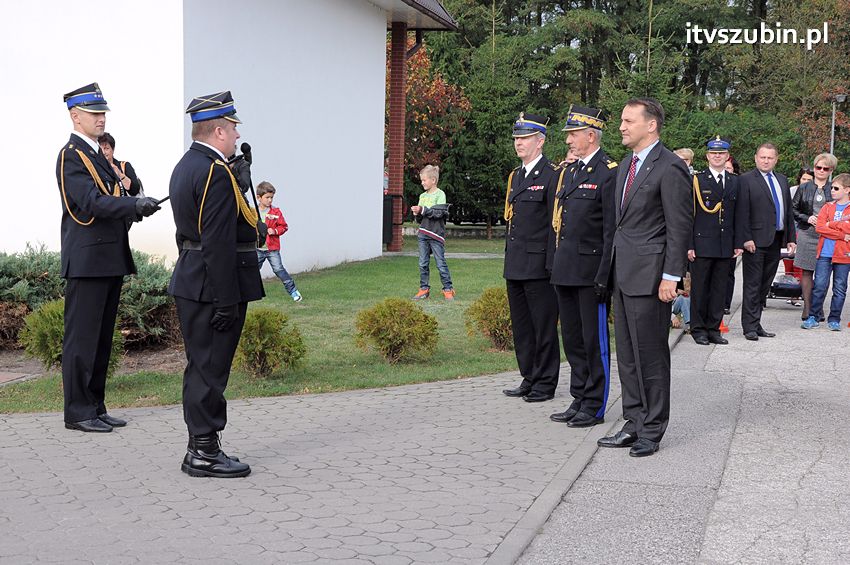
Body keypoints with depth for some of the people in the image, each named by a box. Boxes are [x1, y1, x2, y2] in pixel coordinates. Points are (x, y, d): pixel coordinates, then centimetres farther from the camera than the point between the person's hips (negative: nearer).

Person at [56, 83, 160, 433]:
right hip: (87, 260, -9)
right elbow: (91, 202, -22)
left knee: (102, 338, 13)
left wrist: (129, 211, 2)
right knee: (82, 338, -4)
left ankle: (96, 407, 20)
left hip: (110, 259, 9)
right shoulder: (71, 156, -9)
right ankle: (78, 412, 2)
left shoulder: (98, 155, 20)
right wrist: (135, 205, -32)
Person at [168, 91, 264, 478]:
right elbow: (219, 243, -22)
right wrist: (226, 301, -21)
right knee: (210, 369, -3)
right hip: (214, 287, -10)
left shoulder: (185, 166, 14)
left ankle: (200, 447, 23)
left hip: (190, 282, 10)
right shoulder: (217, 173, -18)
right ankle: (204, 453, 4)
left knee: (201, 368, 15)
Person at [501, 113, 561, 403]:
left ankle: (545, 384, 9)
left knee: (544, 326, 0)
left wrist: (551, 263, -16)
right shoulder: (515, 175, 17)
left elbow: (556, 223, -13)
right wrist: (509, 259, 17)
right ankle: (529, 379, 23)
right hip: (515, 266, 8)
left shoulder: (553, 175, -9)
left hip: (539, 266, -8)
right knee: (521, 326, 13)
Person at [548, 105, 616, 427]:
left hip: (591, 272, -8)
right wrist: (554, 266, 14)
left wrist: (604, 276, -18)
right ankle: (579, 400, 24)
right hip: (565, 271, 8)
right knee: (572, 339, 14)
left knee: (594, 340, 1)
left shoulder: (609, 173, -10)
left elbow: (611, 229, -14)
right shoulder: (568, 172, 15)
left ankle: (594, 407, 10)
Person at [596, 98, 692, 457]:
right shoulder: (626, 165, 16)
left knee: (650, 355, -1)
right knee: (627, 355, 13)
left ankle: (652, 431, 10)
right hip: (624, 275, 9)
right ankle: (634, 424, 22)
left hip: (650, 275, -9)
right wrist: (615, 265, 16)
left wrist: (671, 276, -17)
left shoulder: (670, 168, -11)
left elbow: (680, 226, -14)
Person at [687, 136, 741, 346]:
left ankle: (714, 328, 15)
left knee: (720, 288, 7)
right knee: (699, 288, 1)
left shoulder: (735, 182, 12)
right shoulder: (697, 180, 0)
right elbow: (689, 215, -4)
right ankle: (698, 329, 10)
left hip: (725, 245, 4)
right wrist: (689, 245, -9)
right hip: (702, 243, -4)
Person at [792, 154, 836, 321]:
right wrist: (807, 218, -6)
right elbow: (793, 209, 9)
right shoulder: (804, 188, 8)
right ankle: (807, 308, 7)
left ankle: (818, 308, 7)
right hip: (807, 234, 1)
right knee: (807, 271, 1)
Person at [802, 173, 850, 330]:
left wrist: (831, 224, -8)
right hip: (825, 253, 2)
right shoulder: (827, 207, 10)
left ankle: (834, 319, 13)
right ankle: (812, 317, 7)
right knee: (819, 285, -1)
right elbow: (819, 227, -4)